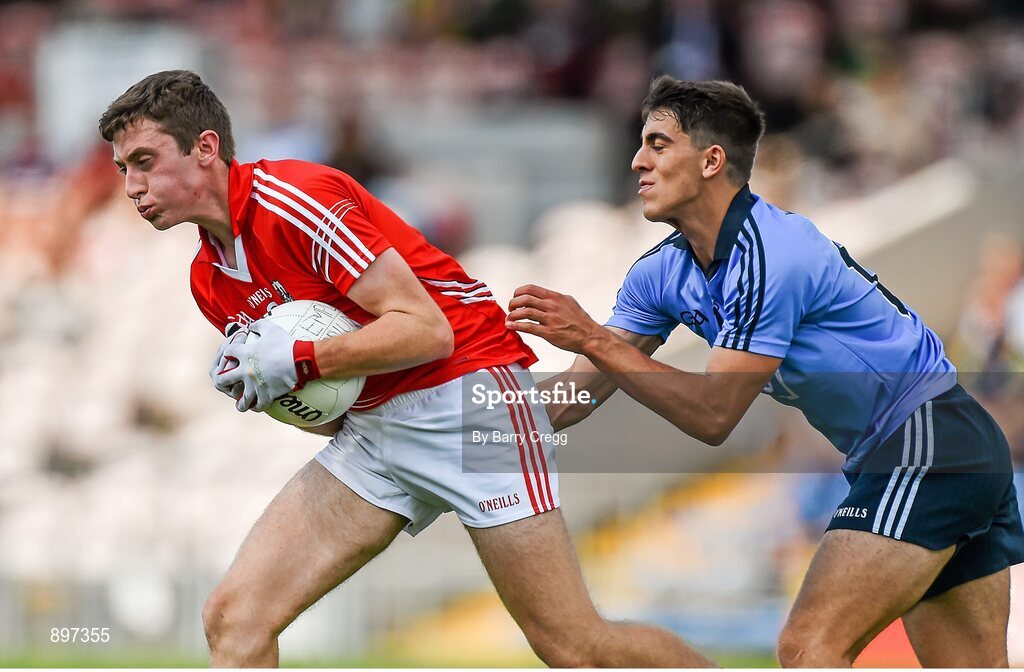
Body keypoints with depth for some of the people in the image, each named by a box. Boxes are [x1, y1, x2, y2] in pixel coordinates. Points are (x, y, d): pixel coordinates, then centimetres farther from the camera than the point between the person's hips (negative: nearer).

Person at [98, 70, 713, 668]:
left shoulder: (292, 195, -15)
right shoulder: (208, 280, 11)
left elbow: (427, 328, -18)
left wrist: (300, 361, -23)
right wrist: (258, 387, -4)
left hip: (467, 392, -8)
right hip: (370, 429, 8)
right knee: (233, 619, -7)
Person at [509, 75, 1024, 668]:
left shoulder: (769, 255, -21)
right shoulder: (664, 272, 7)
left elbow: (715, 416, -23)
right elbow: (576, 393, 8)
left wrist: (596, 342, -27)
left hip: (926, 445, -10)